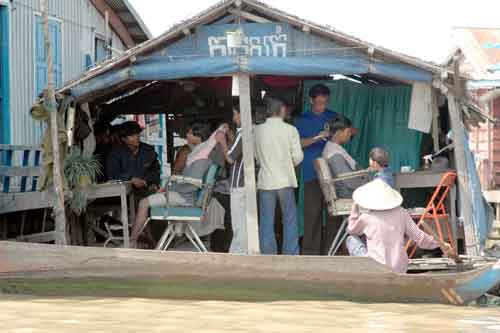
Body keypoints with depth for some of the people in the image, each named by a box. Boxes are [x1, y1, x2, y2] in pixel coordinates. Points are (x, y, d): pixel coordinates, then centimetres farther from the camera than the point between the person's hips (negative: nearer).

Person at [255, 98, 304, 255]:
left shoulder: (257, 130, 0)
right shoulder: (290, 130, -5)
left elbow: (256, 156, 6)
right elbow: (298, 156, -5)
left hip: (265, 181, 2)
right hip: (285, 180, -2)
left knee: (266, 221, 6)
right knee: (289, 219, 7)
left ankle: (267, 254, 7)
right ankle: (291, 254, 7)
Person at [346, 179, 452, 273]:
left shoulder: (366, 218, -7)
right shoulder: (401, 213, -1)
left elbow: (351, 230, 16)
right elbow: (419, 237, 2)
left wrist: (355, 207, 23)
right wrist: (440, 244, 15)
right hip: (399, 270, 5)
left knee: (351, 239, 16)